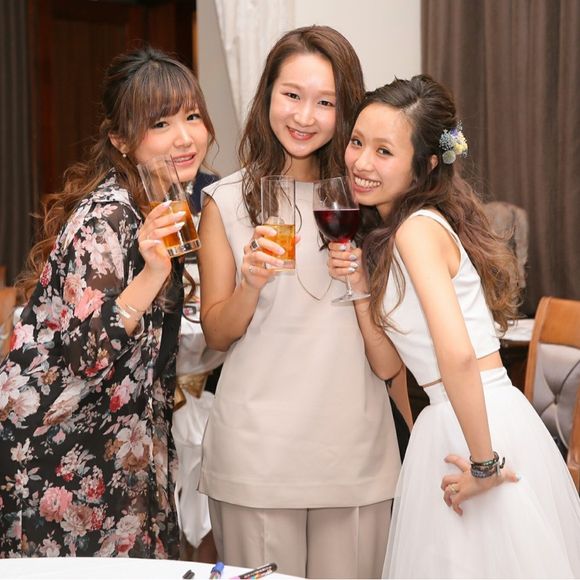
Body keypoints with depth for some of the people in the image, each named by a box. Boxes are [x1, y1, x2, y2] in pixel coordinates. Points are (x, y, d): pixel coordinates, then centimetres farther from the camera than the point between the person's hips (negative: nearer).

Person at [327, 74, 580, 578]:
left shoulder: (419, 228, -17)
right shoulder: (378, 234, 11)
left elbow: (457, 355, -28)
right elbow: (387, 364, 8)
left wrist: (484, 463, -22)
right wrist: (358, 285, -3)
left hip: (487, 422, -9)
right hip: (446, 421, 9)